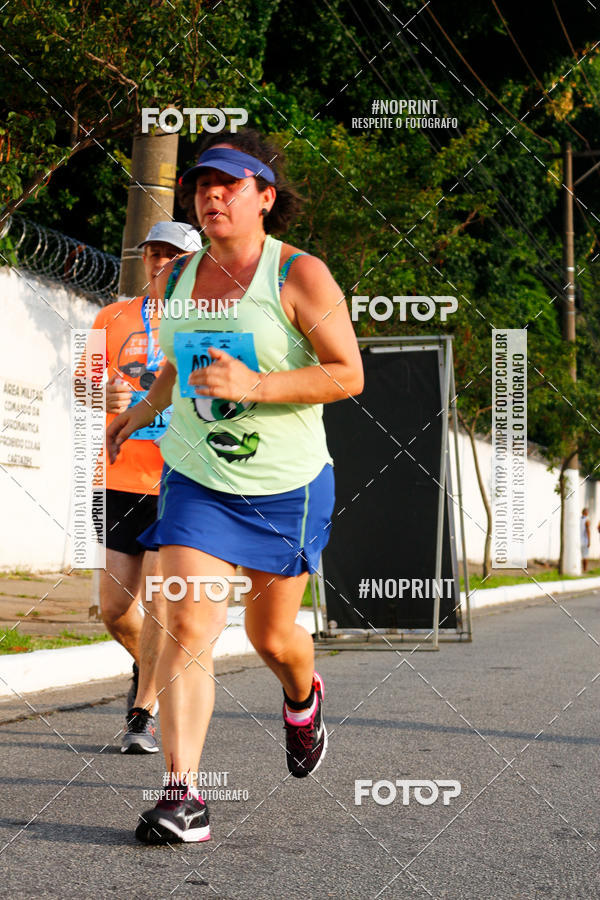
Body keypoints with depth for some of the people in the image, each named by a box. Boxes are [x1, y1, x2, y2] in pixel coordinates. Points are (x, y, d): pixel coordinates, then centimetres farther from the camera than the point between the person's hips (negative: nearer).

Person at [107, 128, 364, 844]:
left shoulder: (300, 275, -10)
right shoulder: (178, 278, 5)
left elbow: (349, 375, -15)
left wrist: (254, 387, -24)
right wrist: (138, 416, 19)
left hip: (287, 487, -3)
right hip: (196, 480, 3)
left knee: (271, 636, 11)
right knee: (188, 625, -14)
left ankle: (302, 696, 48)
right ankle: (181, 795, -14)